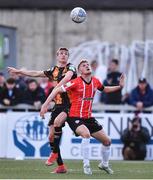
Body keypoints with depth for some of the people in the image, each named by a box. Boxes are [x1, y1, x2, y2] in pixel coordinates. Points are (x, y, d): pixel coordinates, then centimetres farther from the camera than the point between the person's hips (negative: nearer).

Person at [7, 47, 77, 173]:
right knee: (51, 136, 0)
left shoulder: (70, 67, -2)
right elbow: (36, 73, 23)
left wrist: (57, 87, -38)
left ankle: (54, 153, -17)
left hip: (69, 105, -6)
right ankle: (61, 166, 7)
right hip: (58, 106, 6)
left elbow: (68, 76, -24)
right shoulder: (53, 70, 15)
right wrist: (19, 71, 28)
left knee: (57, 121, -33)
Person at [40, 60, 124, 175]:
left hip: (89, 118, 7)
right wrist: (45, 105, -19)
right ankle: (86, 165, -22)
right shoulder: (75, 82, -15)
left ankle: (104, 164, 34)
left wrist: (119, 87, 11)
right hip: (75, 117, -6)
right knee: (86, 134, -35)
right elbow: (57, 90, -13)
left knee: (107, 141, 7)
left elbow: (105, 89, 25)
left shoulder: (96, 81, 3)